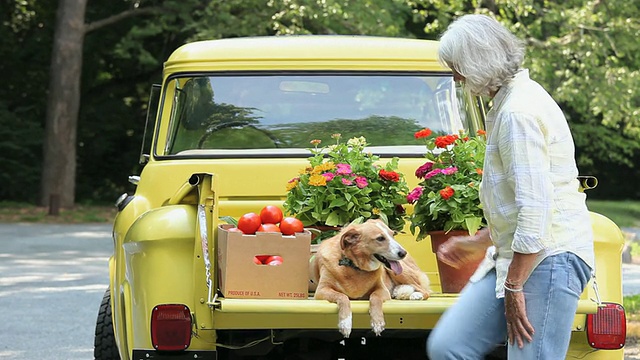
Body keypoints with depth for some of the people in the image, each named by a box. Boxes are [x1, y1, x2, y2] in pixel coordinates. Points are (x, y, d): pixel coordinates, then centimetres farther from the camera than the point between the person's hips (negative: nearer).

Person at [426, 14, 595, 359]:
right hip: (515, 255, 10)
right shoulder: (509, 103, 18)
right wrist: (477, 243, 31)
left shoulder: (519, 112, -16)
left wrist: (514, 288, -19)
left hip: (549, 256, -10)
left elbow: (535, 206, -22)